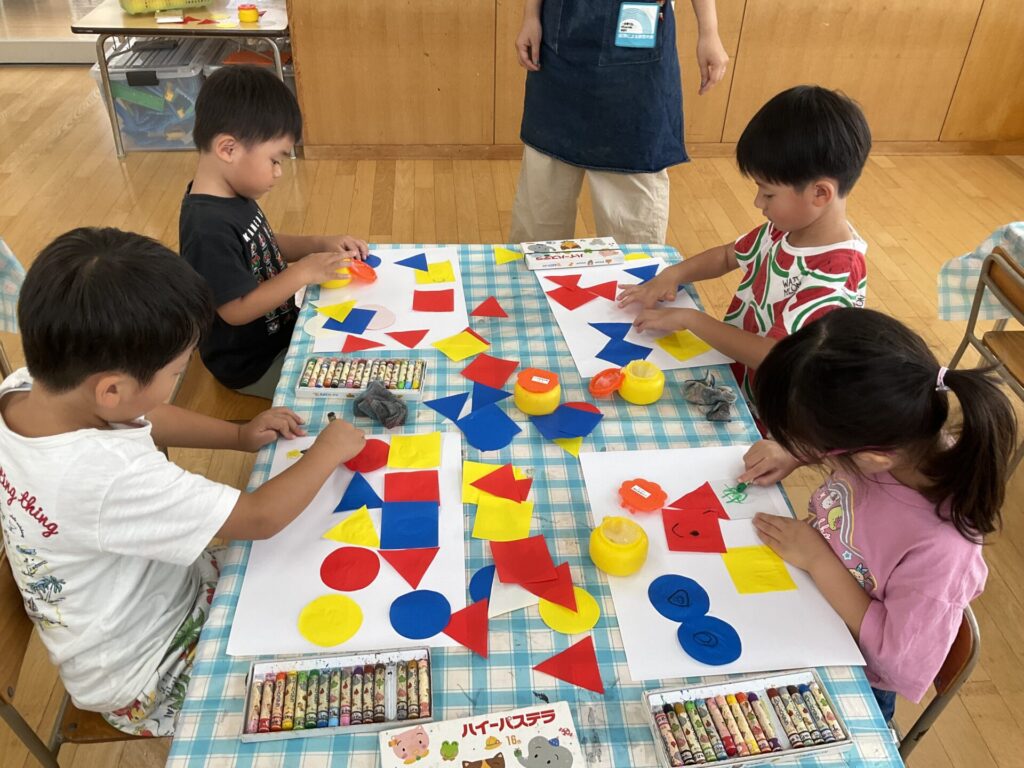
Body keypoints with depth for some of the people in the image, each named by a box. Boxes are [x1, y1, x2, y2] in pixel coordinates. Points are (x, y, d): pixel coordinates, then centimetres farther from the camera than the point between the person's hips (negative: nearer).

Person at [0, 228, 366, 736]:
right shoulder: (109, 478, -42)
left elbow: (138, 420, 4)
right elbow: (261, 518, -30)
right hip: (143, 681, -7)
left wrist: (238, 435, -3)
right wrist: (329, 451, -14)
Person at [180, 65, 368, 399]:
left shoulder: (232, 196, -3)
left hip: (279, 330, 9)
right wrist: (304, 272, -26)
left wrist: (320, 244, -2)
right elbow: (237, 310, -30)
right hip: (251, 364, -9)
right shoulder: (209, 228, -32)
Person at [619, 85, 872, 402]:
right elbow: (727, 255, 17)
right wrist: (672, 275, -1)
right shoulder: (784, 228, 0)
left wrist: (689, 318, -24)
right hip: (728, 370, 8)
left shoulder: (835, 276, -25)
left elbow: (773, 357, -30)